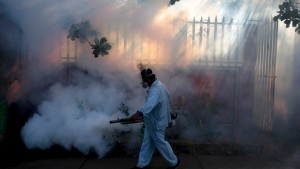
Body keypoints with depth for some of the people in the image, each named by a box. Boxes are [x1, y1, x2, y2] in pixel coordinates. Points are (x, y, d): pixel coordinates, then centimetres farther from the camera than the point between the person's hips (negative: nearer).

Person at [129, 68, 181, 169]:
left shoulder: (155, 89, -29)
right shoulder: (159, 85, 6)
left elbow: (150, 103, -49)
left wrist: (139, 113, -64)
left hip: (156, 122, -10)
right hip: (153, 121, 10)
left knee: (160, 143, 7)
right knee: (147, 143, 16)